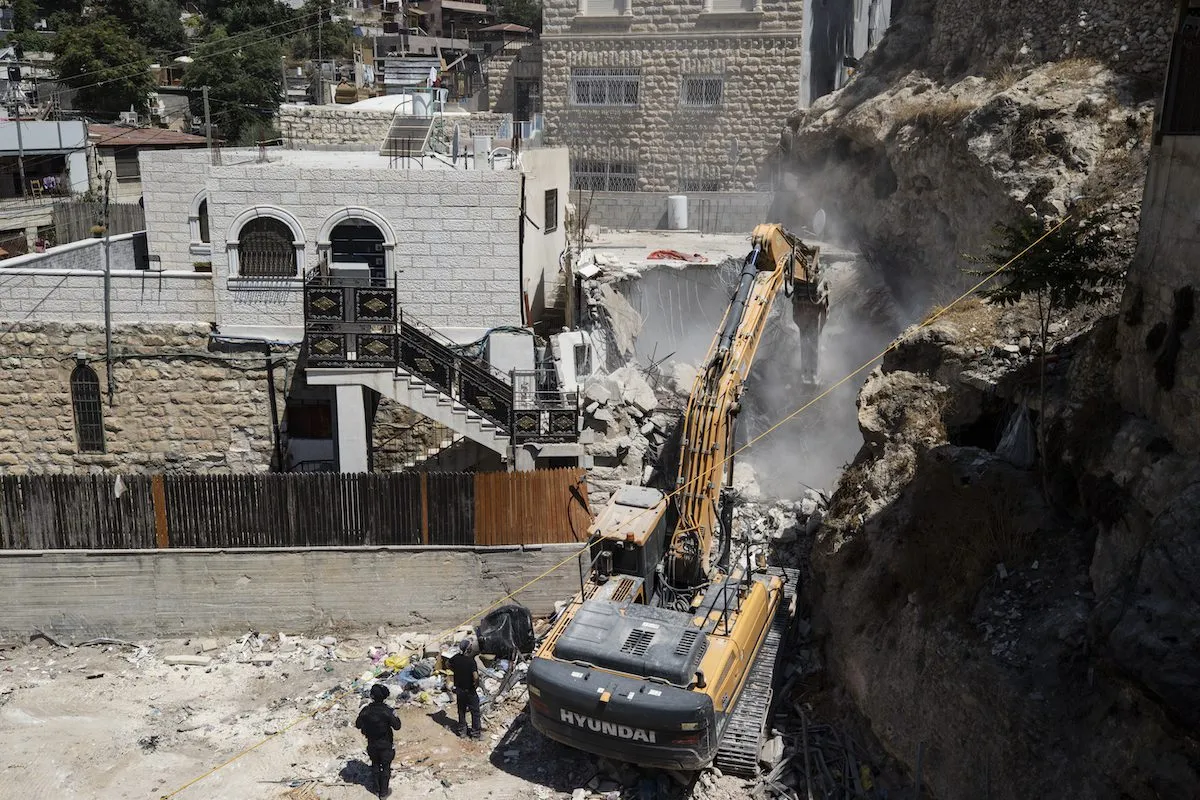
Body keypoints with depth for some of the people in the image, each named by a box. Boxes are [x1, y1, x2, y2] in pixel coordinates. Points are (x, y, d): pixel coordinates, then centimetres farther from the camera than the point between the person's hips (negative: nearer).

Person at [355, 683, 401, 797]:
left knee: (375, 764, 26)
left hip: (372, 744, 3)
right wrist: (394, 715, -6)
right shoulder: (388, 711, -28)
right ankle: (383, 792, 27)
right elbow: (397, 726, -20)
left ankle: (378, 785, 44)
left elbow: (358, 725, -5)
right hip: (386, 745, -3)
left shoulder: (366, 710, -18)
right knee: (386, 767, 16)